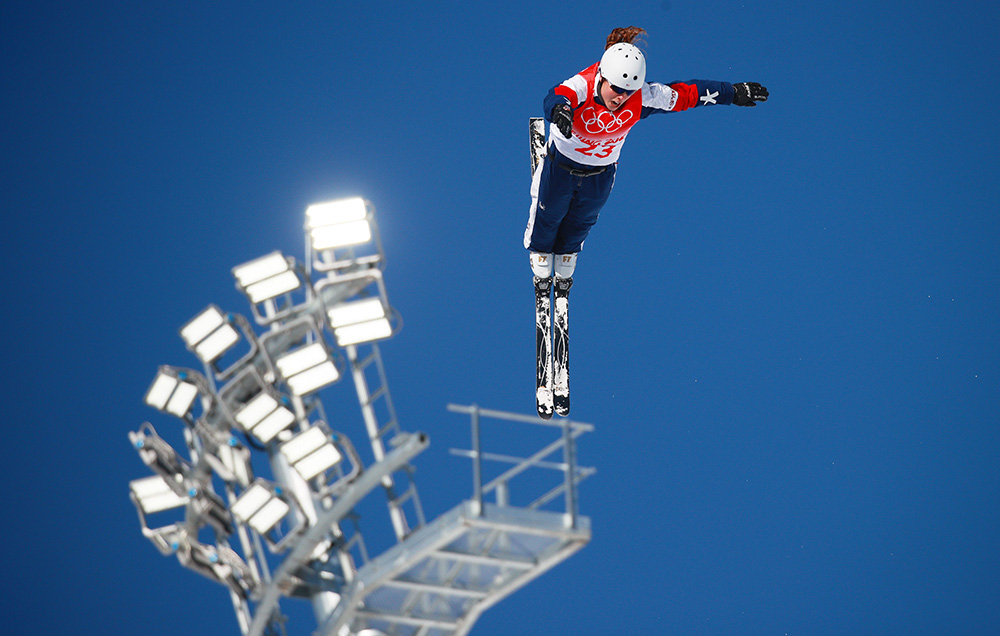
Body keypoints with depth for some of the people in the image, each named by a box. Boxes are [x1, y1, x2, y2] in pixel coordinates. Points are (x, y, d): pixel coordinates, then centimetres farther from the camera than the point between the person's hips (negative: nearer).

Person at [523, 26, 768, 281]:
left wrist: (733, 93, -10)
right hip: (560, 165, -3)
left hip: (601, 173, 3)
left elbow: (686, 94, -16)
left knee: (583, 218, 31)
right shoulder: (581, 86, -39)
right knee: (549, 212, 26)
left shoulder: (643, 97, -30)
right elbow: (558, 97, -62)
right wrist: (559, 110, -87)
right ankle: (539, 247, 60)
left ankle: (567, 251, 65)